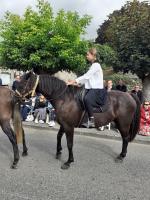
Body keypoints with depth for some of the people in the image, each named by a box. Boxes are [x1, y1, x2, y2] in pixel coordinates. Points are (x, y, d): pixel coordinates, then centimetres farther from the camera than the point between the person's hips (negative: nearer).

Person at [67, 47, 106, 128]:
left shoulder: (96, 65, -10)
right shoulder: (92, 65, 20)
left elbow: (86, 76, -18)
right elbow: (87, 78, 16)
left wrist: (74, 81, -19)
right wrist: (77, 82, 5)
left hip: (97, 90, -11)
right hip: (91, 88, 11)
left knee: (87, 99, -35)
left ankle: (91, 120, -30)